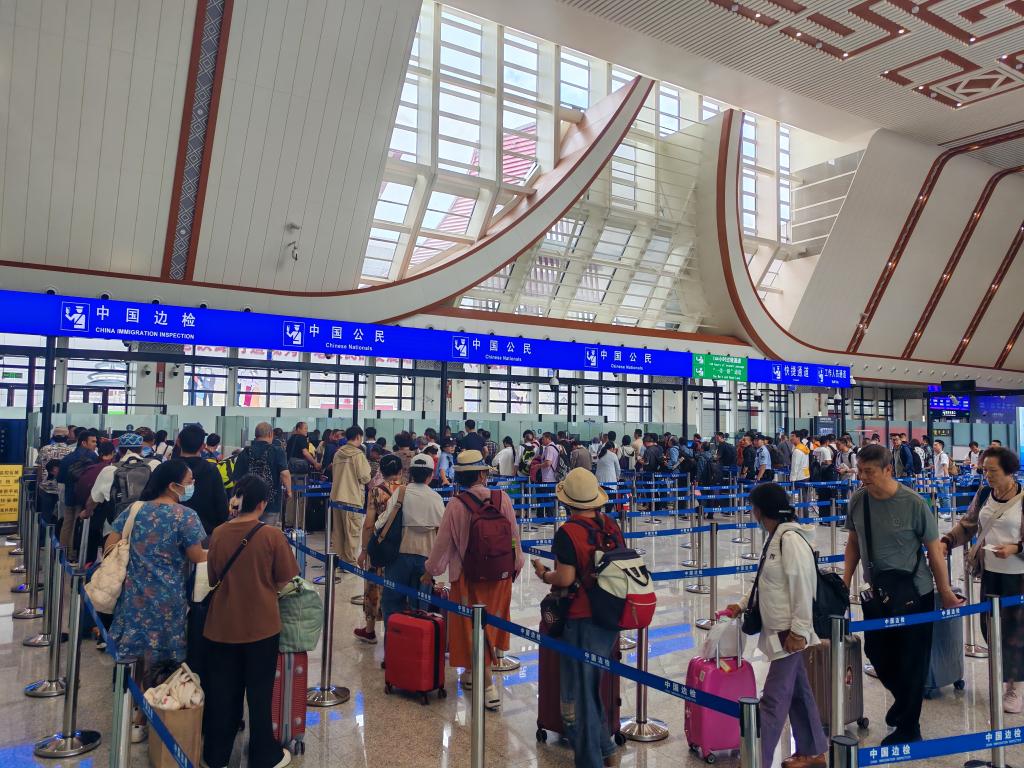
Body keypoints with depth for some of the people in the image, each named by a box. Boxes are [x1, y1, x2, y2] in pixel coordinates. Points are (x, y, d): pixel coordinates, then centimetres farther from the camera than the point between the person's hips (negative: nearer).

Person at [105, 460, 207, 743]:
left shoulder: (133, 509, 3)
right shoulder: (185, 515, -13)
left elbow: (109, 548, 6)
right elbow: (198, 558, -10)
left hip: (132, 594, 5)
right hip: (165, 600, -4)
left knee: (134, 653, 15)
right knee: (153, 658, 11)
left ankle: (130, 713, 27)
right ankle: (140, 719, 24)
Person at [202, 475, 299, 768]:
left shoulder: (218, 533, -7)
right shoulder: (272, 535, -16)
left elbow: (212, 578, 6)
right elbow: (283, 581, -8)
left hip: (222, 625, 3)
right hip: (260, 625, -3)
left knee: (222, 690, 18)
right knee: (260, 691, 12)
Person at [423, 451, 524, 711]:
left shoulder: (456, 504, -15)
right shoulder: (502, 498, -9)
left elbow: (443, 541, -6)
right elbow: (513, 536, 0)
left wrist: (429, 571, 9)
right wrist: (516, 565, 15)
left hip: (468, 576, -3)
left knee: (473, 627, 9)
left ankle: (488, 687, 7)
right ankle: (472, 672, 37)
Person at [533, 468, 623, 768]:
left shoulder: (568, 533, -19)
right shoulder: (611, 525, 0)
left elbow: (565, 578, -20)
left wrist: (543, 573, -2)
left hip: (581, 620, -7)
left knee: (578, 690, 9)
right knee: (593, 682, 23)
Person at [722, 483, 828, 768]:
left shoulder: (791, 539, -20)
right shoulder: (776, 537, 10)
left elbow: (803, 588, -22)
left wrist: (798, 631, -21)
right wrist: (742, 605, 18)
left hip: (789, 633, -10)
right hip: (779, 631, 10)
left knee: (774, 698, -4)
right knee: (798, 691, 20)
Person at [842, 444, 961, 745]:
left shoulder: (914, 504, -20)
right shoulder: (858, 500, -7)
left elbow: (934, 550, -10)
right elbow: (853, 542, 6)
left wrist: (946, 592, -4)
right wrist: (845, 582, 2)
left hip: (915, 595, -4)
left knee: (911, 662, 7)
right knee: (876, 652, 16)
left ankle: (908, 729, 27)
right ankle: (902, 698, 47)